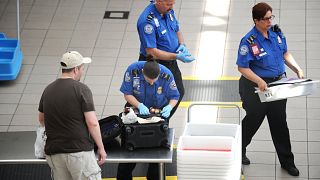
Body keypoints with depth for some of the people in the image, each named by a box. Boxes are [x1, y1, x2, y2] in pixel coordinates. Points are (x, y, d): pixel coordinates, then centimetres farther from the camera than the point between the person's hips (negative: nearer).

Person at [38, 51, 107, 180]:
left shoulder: (48, 90, 8)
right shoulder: (81, 89, -9)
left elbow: (41, 119, 23)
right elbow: (92, 123, -12)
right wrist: (101, 148, -2)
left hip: (53, 152, 6)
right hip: (79, 150, -6)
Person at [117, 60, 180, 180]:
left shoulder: (166, 75, -25)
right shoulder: (133, 70, -26)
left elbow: (174, 97, -11)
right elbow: (127, 93, -16)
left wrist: (169, 107, -31)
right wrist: (140, 106, -31)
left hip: (159, 111, 0)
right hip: (136, 109, 0)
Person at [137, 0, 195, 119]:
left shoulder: (168, 11, -2)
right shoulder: (147, 20, -28)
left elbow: (177, 31, 15)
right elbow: (151, 52, -29)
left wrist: (182, 45, -7)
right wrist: (176, 56, -31)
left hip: (171, 64, 9)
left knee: (178, 93, 18)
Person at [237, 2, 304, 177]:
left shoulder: (276, 32, -2)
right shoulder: (249, 41, -21)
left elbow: (285, 53, 11)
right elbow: (242, 67, -20)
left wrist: (297, 69, -2)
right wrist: (259, 81, -31)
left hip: (278, 84, 5)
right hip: (256, 87, -5)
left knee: (279, 122, 13)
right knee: (253, 119, 13)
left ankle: (287, 161, 23)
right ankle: (239, 151, 37)